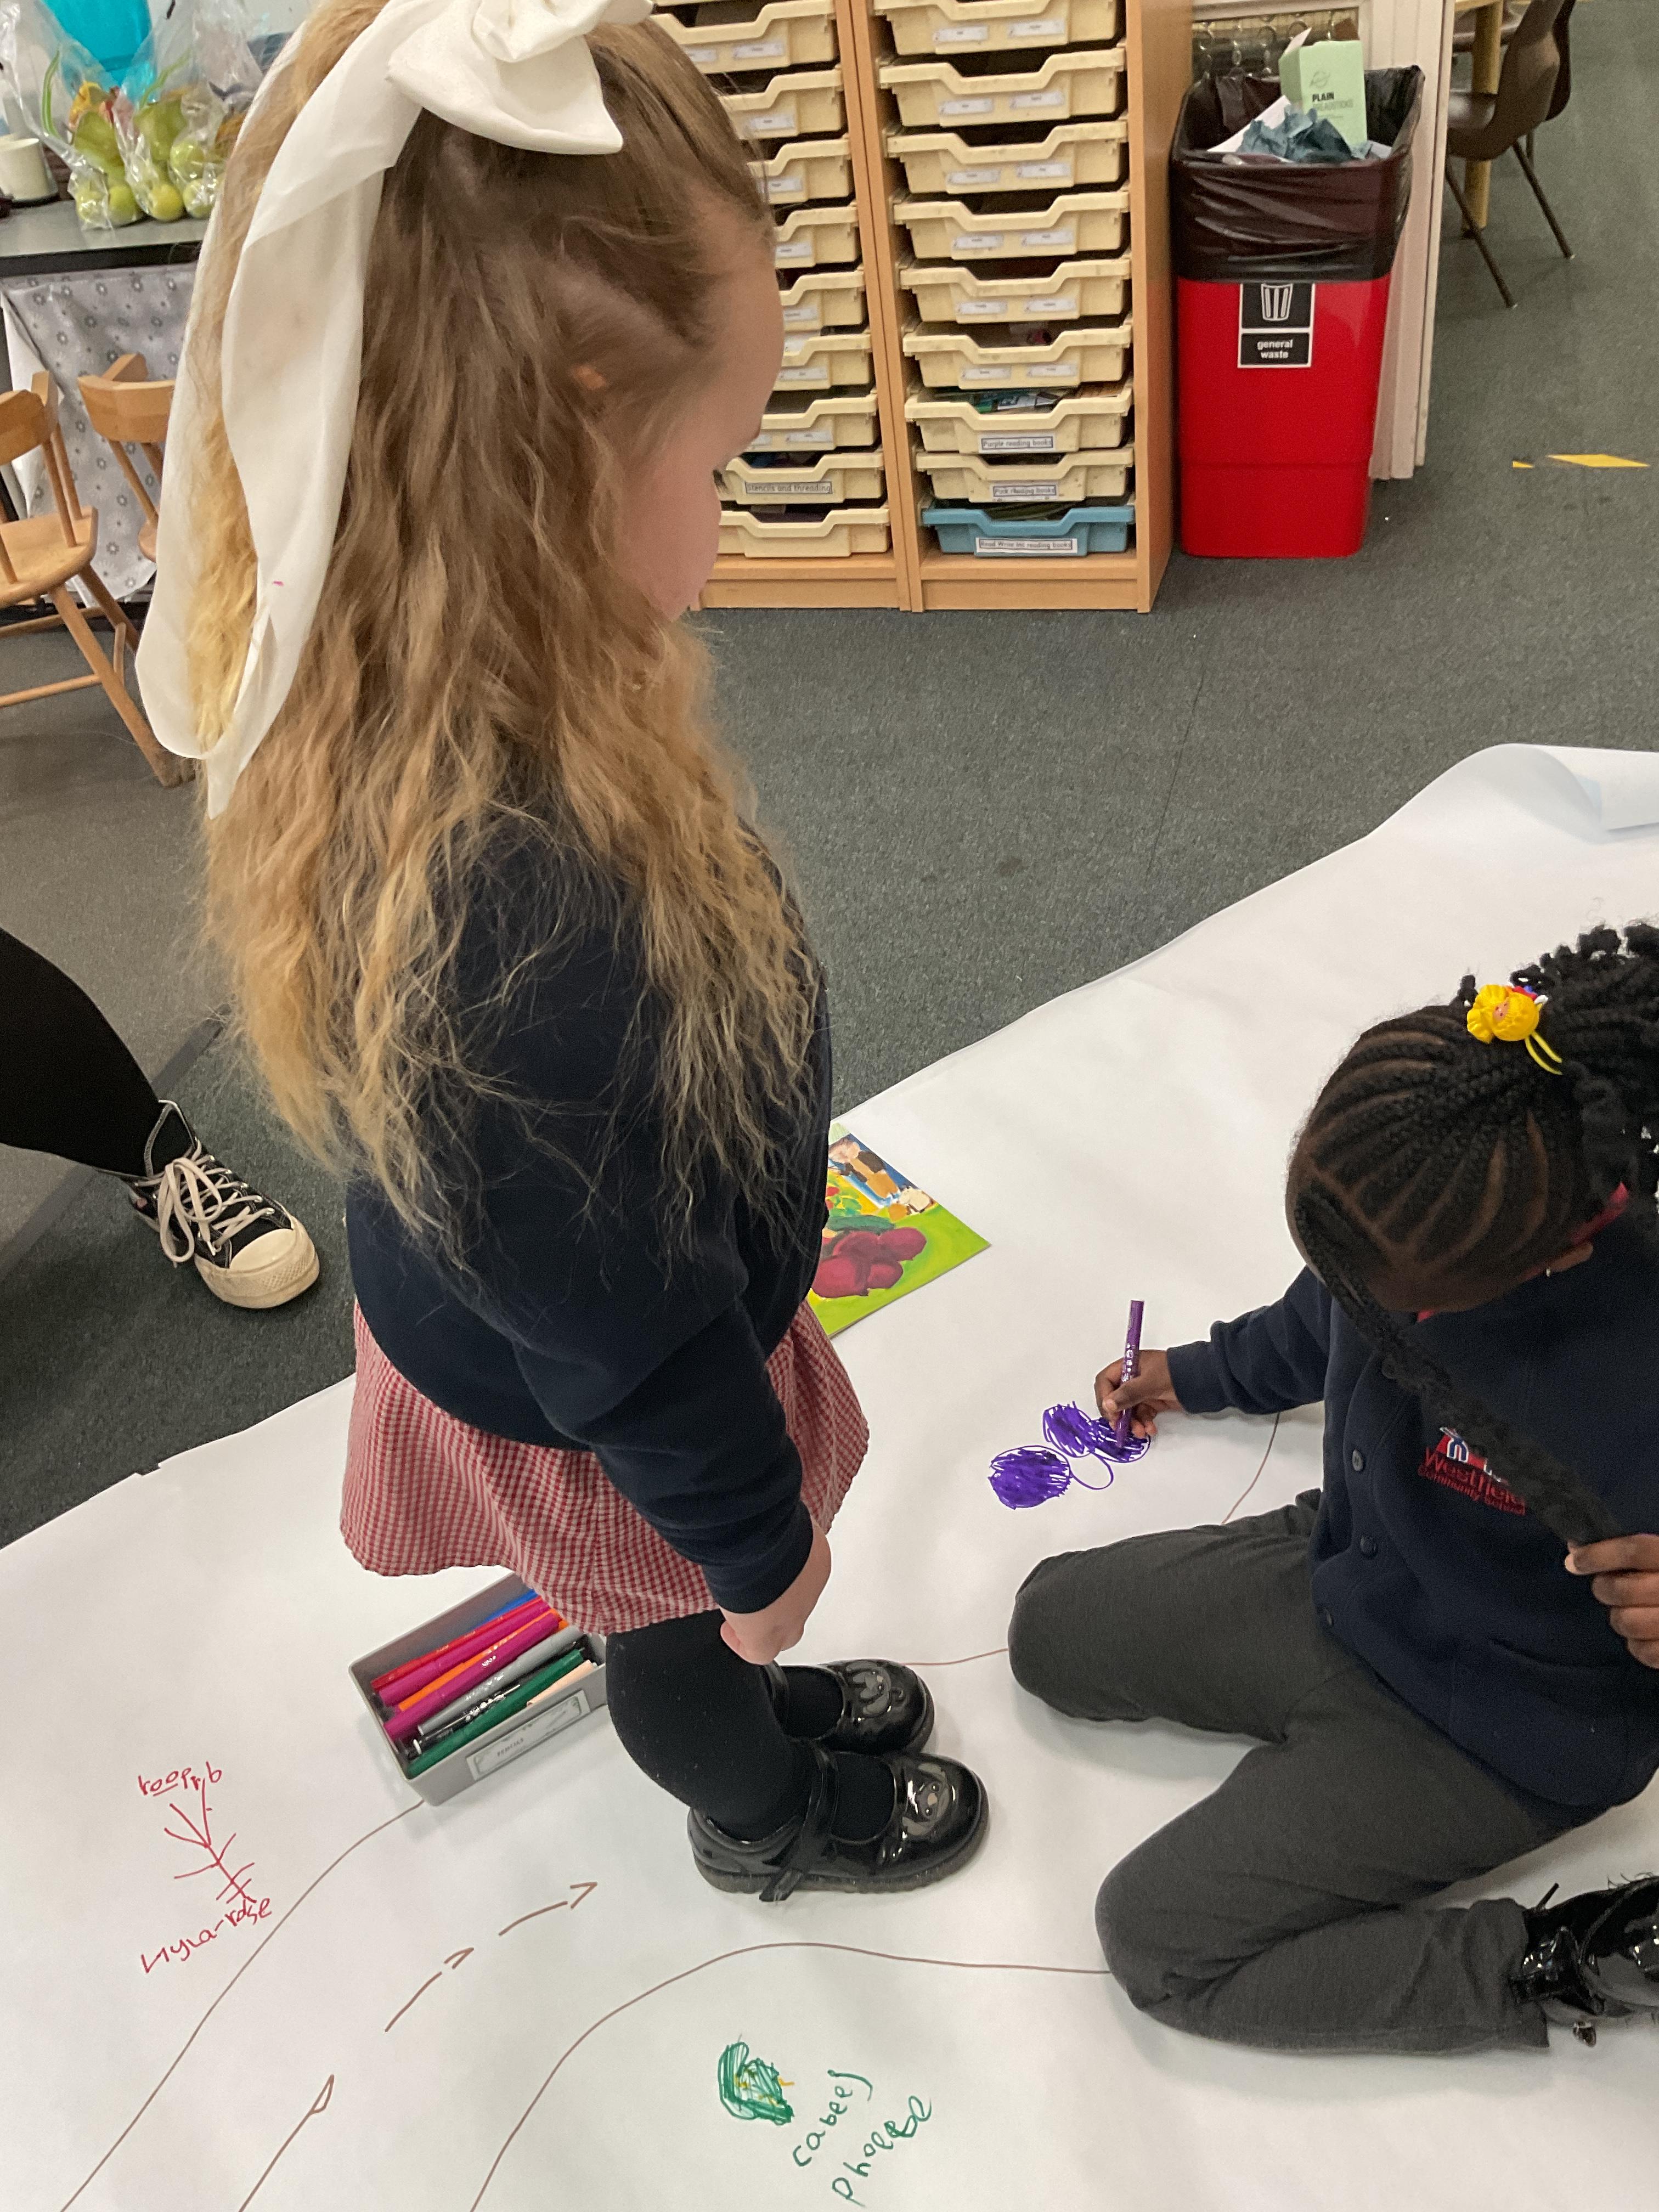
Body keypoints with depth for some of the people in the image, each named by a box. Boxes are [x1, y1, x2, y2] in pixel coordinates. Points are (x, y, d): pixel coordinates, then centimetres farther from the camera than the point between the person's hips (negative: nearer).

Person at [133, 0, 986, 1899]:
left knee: (688, 1624, 36)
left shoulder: (388, 709, -19)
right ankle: (767, 1820, 61)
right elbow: (623, 1334, -31)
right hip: (591, 1419, -6)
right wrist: (758, 1544, -12)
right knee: (678, 1625, 28)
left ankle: (753, 1714, 67)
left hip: (506, 1310, 7)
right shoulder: (514, 918, -46)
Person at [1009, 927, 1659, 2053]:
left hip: (1494, 1735, -7)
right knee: (1049, 1628, 11)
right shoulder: (1426, 1211, -20)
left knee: (1160, 1943, -5)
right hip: (1339, 1579, 7)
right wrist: (1202, 1374, 23)